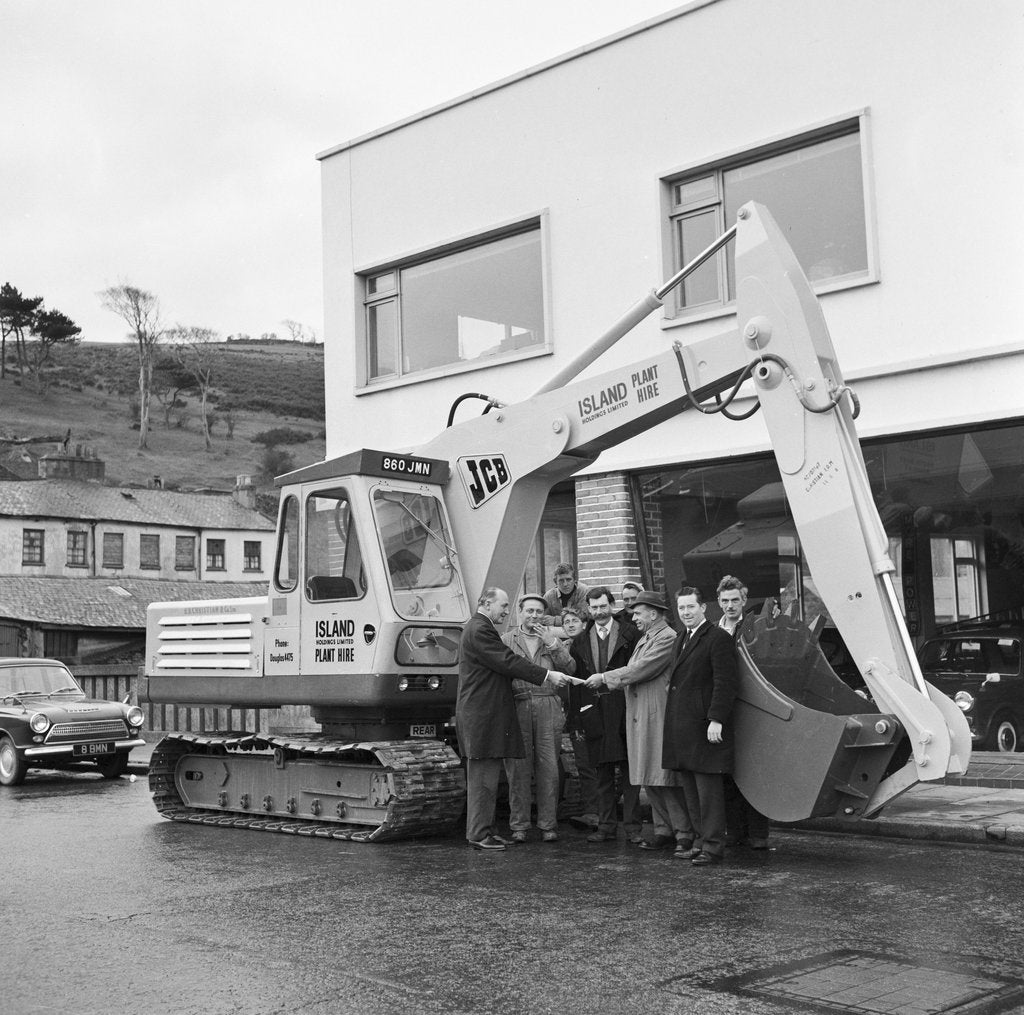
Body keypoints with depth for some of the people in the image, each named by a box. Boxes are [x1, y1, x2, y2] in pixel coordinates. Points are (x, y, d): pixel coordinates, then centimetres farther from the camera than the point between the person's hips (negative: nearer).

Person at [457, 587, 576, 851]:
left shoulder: (481, 629, 20)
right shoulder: (479, 630, -14)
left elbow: (504, 663, 19)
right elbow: (508, 661, -19)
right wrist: (547, 675, -18)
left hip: (488, 714, 11)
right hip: (482, 716, -11)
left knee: (487, 774, 13)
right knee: (483, 774, -6)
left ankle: (483, 830, 18)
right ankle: (478, 834, -1)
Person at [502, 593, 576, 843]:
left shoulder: (553, 638, 16)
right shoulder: (506, 640, 12)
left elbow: (570, 669, 5)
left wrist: (553, 644, -5)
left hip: (548, 707, 1)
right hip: (517, 707, -1)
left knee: (548, 767, -1)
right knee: (518, 768, -1)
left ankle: (548, 825, 5)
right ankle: (519, 825, 6)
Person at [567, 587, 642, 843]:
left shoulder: (630, 634, 1)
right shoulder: (580, 641, 12)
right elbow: (575, 682, 11)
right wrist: (576, 721, 6)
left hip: (625, 712, -3)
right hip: (594, 714, 3)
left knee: (629, 772, 0)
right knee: (601, 773, 8)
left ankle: (632, 826, 5)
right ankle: (606, 825, 16)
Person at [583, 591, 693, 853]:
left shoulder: (668, 638, -13)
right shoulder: (643, 640, 20)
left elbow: (639, 671, -18)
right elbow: (631, 672, 19)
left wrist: (604, 678, -11)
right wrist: (604, 684, 4)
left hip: (659, 718, -9)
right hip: (639, 718, 9)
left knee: (667, 778, -6)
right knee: (650, 780, 10)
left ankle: (684, 834, 1)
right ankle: (664, 830, 17)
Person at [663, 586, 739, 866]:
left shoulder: (718, 638, -10)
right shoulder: (681, 639, 18)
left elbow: (725, 683, -15)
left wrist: (716, 720, -20)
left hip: (705, 727, -9)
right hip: (681, 727, 9)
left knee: (708, 788, -5)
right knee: (691, 790, 13)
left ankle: (712, 846, 0)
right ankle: (702, 838, 22)